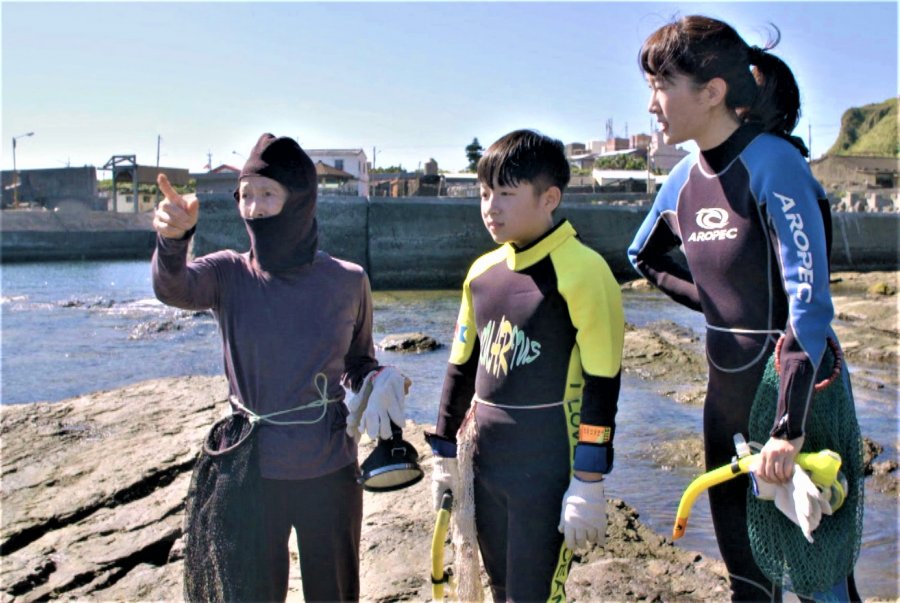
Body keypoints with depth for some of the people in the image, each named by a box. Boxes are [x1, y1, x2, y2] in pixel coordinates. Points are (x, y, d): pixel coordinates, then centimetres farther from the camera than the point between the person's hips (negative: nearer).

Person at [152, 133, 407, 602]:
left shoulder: (348, 281, -4)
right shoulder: (229, 274, -6)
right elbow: (173, 288, -28)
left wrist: (373, 384, -12)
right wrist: (172, 239, -48)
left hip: (331, 472, 1)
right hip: (253, 472, 0)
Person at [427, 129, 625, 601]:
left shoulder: (582, 271, -14)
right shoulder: (482, 272, 7)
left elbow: (602, 382, -14)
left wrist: (588, 483, -14)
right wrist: (444, 455, 16)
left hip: (547, 468, -7)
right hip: (485, 464, 7)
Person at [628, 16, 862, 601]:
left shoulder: (773, 163, -19)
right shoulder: (687, 178, 2)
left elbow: (810, 302, -25)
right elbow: (645, 257, 21)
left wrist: (788, 430, -28)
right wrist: (722, 307, 7)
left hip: (798, 395, -7)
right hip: (728, 393, 7)